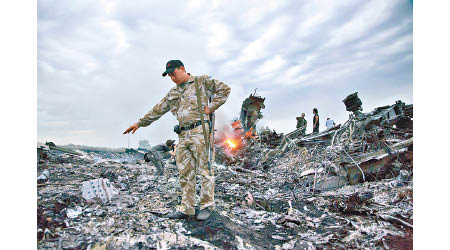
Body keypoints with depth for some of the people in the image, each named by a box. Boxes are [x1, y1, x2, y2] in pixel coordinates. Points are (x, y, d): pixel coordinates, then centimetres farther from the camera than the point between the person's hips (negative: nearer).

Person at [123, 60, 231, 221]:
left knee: (205, 169, -3)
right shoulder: (173, 93, 22)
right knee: (185, 172, 5)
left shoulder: (202, 81, 5)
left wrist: (210, 108, -5)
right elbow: (158, 110, 25)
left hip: (200, 130, -6)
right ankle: (186, 209, 11)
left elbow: (224, 89, 2)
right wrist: (140, 123, 23)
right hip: (183, 135, 6)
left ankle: (207, 206, 6)